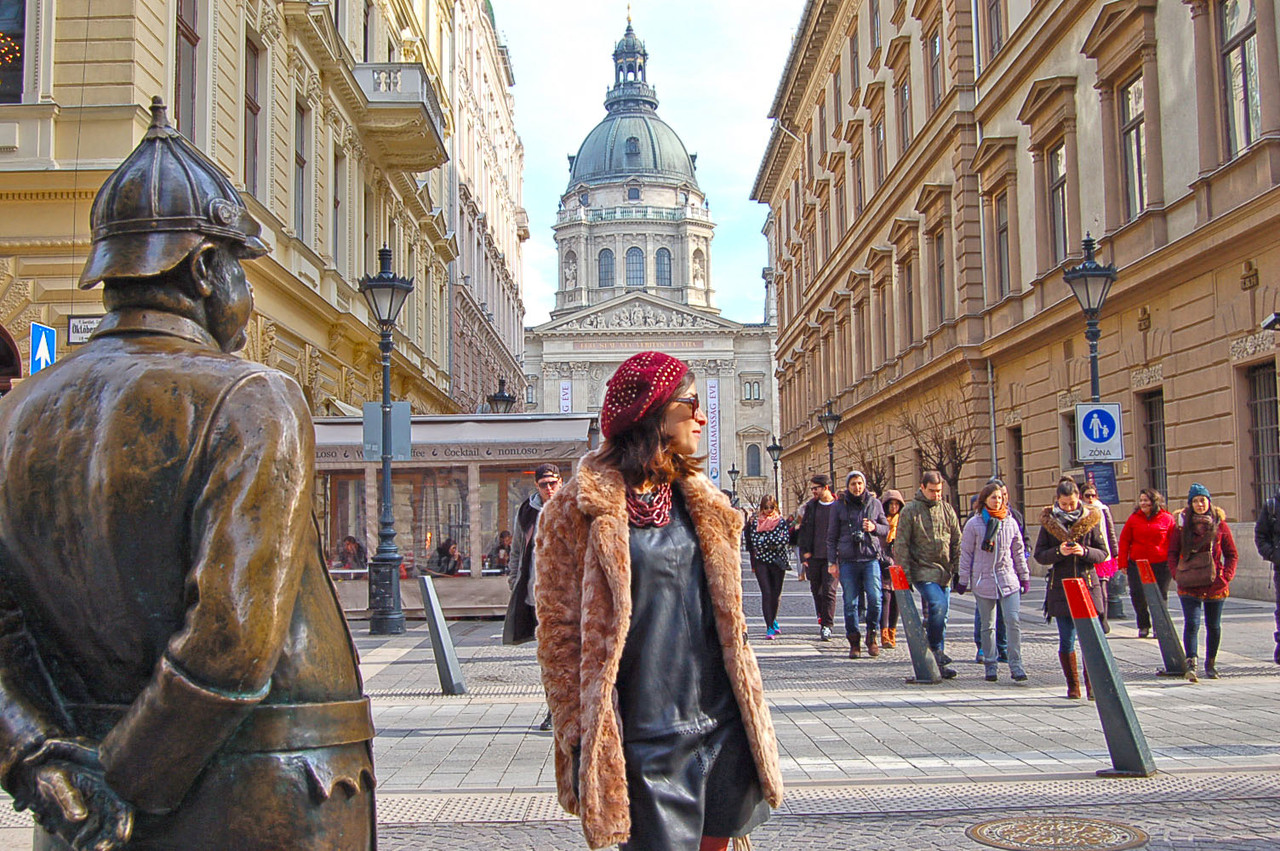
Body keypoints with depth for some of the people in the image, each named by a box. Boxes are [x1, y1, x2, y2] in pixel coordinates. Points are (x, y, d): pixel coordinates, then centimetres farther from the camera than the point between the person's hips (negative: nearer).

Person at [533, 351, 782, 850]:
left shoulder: (699, 499, 11)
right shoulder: (580, 508, -8)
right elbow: (559, 629, -7)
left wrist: (746, 700, 15)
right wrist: (583, 734, -8)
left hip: (724, 721, 6)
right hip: (648, 736, -6)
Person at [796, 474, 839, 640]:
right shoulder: (811, 506, 10)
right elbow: (803, 530, 13)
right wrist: (804, 552, 4)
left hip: (831, 557, -4)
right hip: (813, 557, 4)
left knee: (829, 590, -8)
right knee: (816, 590, 11)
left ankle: (827, 626, -4)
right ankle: (821, 619, 30)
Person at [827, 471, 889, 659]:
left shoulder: (875, 504, 10)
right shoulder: (839, 506, 6)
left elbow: (886, 528, 17)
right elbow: (832, 535, 9)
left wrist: (874, 527, -6)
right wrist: (832, 561, 2)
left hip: (871, 558, 0)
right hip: (848, 560, 0)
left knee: (875, 598, -10)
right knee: (850, 603, 0)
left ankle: (872, 636, 9)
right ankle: (854, 642, 10)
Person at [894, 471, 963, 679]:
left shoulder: (947, 510, 11)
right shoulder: (910, 511, -2)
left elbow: (957, 542, 14)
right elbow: (901, 544, -4)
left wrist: (958, 569, 6)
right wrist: (905, 572, -10)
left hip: (944, 572, 5)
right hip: (922, 570, -5)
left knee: (941, 615, 6)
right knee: (937, 603, -24)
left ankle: (938, 661, 13)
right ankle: (935, 648, -8)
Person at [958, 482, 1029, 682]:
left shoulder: (1010, 522, 7)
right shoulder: (974, 524, -1)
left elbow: (1018, 551, 14)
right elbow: (966, 553, 2)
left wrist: (1024, 576, 15)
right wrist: (963, 580, 1)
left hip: (1008, 580, 2)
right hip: (983, 579, -2)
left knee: (1014, 621, -9)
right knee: (988, 625, 6)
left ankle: (1016, 664, -2)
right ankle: (990, 665, 15)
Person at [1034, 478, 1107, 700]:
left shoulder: (1090, 519, 4)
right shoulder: (1049, 521, 3)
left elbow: (1103, 553, 5)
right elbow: (1039, 555, 3)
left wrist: (1084, 552, -14)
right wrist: (1059, 552, -15)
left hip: (1088, 585, 0)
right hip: (1061, 588, 0)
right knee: (1066, 640, 1)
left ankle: (1092, 684, 5)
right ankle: (1073, 685, 14)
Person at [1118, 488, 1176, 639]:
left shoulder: (1167, 519, 0)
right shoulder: (1134, 518, 4)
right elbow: (1124, 541, 6)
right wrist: (1123, 563, 1)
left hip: (1161, 564, -1)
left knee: (1160, 597, 6)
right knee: (1137, 595, -2)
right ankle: (1143, 626, 15)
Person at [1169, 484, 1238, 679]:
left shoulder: (1220, 524, 3)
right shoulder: (1182, 524, 2)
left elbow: (1232, 554, 7)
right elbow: (1172, 553, 6)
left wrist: (1226, 576, -4)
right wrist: (1177, 575, -6)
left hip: (1215, 585, 1)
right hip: (1189, 585, -1)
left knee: (1213, 626, 11)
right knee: (1191, 623, -14)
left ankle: (1211, 664, 25)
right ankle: (1191, 662, -16)